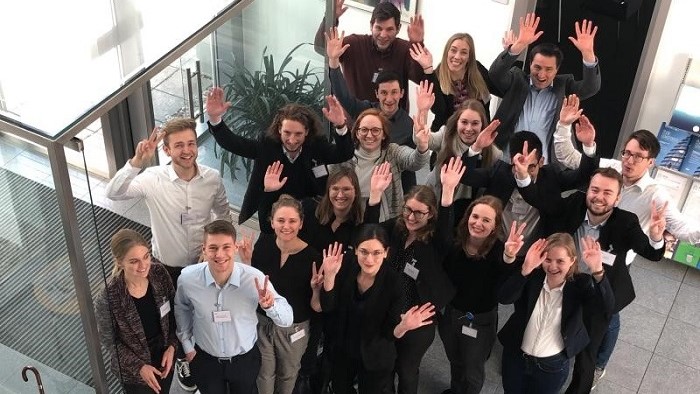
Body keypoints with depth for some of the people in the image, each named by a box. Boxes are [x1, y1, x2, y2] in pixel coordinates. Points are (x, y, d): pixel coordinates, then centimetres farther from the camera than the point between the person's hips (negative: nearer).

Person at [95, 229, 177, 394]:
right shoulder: (108, 298, -30)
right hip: (133, 370, -4)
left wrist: (172, 346, -10)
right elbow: (109, 339, -15)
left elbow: (173, 311, -3)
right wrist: (139, 366, -18)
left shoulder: (159, 273, -19)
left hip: (164, 355, 4)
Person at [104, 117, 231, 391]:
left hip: (204, 263, 2)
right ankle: (182, 359, 51)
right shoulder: (153, 179, -24)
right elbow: (113, 194, -37)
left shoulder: (212, 178, -16)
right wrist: (136, 162, -49)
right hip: (168, 267, -2)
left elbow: (223, 215, 3)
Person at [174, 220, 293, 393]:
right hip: (205, 359, 1)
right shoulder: (187, 278, -21)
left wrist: (269, 305, -39)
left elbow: (287, 320, -19)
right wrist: (187, 345, 7)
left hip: (245, 359, 0)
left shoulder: (255, 279, -26)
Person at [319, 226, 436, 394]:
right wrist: (329, 276, -31)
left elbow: (391, 333, -21)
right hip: (343, 351, 4)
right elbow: (328, 306, -16)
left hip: (376, 360, -4)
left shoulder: (394, 282, -26)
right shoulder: (346, 270, -16)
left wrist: (404, 326, -43)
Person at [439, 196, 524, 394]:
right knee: (455, 361, 31)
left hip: (480, 321, -3)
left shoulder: (499, 250, -27)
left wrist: (509, 258, -61)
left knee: (473, 372, 21)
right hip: (448, 313, 3)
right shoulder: (455, 242, -17)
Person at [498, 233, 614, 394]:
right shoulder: (532, 277, -16)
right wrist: (525, 269, -46)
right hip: (515, 357, 1)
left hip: (553, 366, -1)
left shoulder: (579, 284, -17)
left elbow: (607, 307, -34)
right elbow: (503, 298, -31)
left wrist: (598, 271, -51)